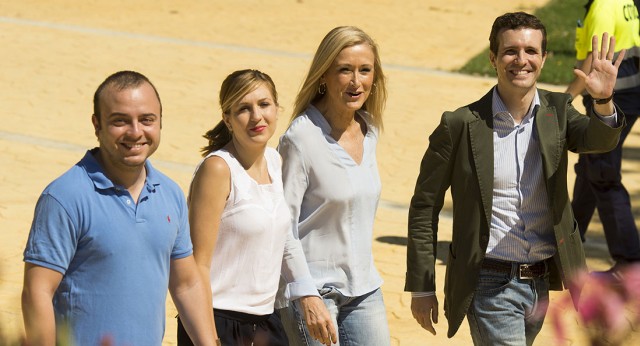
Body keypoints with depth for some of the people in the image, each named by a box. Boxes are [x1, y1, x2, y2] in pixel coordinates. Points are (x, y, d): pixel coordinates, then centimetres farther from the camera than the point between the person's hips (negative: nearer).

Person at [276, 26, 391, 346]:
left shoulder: (368, 130, 7)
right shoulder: (302, 137, -14)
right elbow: (283, 226, -14)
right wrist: (307, 297, -20)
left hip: (364, 290, 7)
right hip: (314, 289, -7)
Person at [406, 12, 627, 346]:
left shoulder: (556, 111, 2)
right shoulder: (462, 125, -9)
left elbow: (598, 139, -18)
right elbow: (424, 207, -3)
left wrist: (603, 101, -41)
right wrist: (421, 288, -3)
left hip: (540, 284, 4)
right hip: (490, 287, -4)